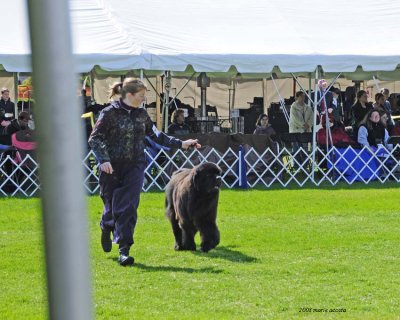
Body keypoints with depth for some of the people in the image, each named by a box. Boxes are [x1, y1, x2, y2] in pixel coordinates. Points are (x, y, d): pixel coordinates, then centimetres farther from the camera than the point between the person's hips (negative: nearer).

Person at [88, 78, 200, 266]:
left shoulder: (141, 114, 9)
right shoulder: (110, 113, -7)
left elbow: (155, 135, 19)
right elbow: (94, 139, -8)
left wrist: (180, 144, 16)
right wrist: (103, 160, -21)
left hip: (134, 167, 3)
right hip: (112, 168, -3)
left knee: (128, 209, -10)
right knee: (112, 207, 8)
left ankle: (124, 251, -12)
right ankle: (106, 229, 44)